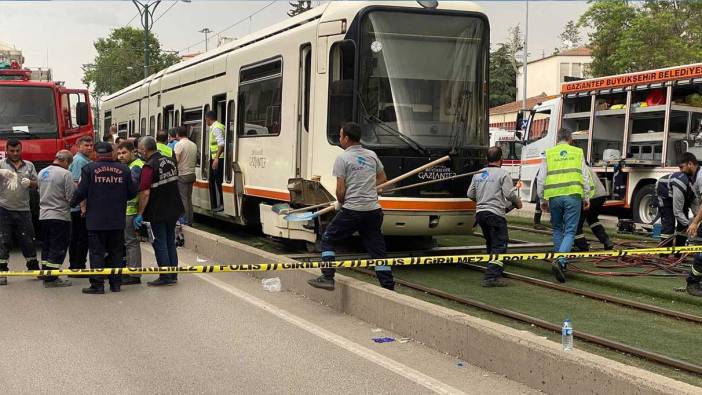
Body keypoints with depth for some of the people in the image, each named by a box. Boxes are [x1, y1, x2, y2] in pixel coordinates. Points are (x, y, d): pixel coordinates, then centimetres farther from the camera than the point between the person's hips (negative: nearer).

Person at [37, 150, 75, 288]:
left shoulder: (42, 172, 8)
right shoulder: (65, 174, -14)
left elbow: (41, 192, 16)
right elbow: (71, 197, -16)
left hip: (43, 215, 7)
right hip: (60, 216, -7)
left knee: (46, 246, 15)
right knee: (57, 248, -1)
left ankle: (46, 275, 19)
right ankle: (51, 278, -1)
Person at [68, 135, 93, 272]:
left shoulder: (87, 161, 17)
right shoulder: (79, 160, -13)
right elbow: (76, 184, -20)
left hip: (79, 207, 10)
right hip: (81, 206, -10)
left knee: (76, 237, 13)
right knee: (83, 237, -6)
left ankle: (74, 266, 20)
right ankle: (79, 266, -2)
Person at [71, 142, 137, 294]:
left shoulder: (89, 169, -6)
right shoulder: (124, 169, 2)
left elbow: (81, 192, -8)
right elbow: (132, 192, 4)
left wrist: (72, 203, 11)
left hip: (96, 220, -2)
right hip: (117, 220, 3)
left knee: (97, 252, 2)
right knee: (116, 252, 11)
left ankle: (97, 284, -1)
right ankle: (116, 283, 14)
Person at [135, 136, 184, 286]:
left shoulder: (149, 166, -18)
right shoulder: (170, 162, 6)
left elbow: (145, 193, -22)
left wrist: (140, 214, -17)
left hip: (158, 212, -7)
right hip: (173, 210, 7)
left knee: (160, 244, 2)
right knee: (170, 243, 15)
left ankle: (165, 277, 5)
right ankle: (173, 275, 20)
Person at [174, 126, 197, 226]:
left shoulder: (179, 144, -13)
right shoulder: (194, 145, 9)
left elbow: (176, 160, -19)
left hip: (182, 175, -7)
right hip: (192, 174, 7)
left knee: (183, 199, -2)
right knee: (189, 199, 13)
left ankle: (185, 221, -1)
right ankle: (190, 221, 16)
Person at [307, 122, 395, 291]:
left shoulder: (342, 158, -7)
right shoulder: (372, 155, 10)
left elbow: (340, 191, -10)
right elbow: (382, 179, 22)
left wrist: (341, 203, 10)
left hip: (352, 210, -5)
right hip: (373, 210, 5)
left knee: (328, 239, 11)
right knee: (377, 250, 9)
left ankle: (327, 278, 5)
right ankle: (389, 288, 5)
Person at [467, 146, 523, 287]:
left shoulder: (478, 175, 12)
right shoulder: (503, 174, -6)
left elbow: (470, 194, 15)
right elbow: (509, 194, -12)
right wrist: (518, 202, 7)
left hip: (480, 212, 7)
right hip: (495, 213, -7)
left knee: (491, 245, 19)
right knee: (499, 245, -6)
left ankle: (494, 272, 24)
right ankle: (491, 276, -18)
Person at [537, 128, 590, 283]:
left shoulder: (549, 154, 9)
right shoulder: (578, 152, 10)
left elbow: (541, 179, 8)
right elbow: (585, 177, 8)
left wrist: (542, 199, 16)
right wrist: (586, 197, 15)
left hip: (554, 196, 1)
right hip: (573, 195, -1)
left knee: (557, 229, 19)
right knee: (570, 231, -3)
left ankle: (561, 262, 22)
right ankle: (560, 260, -23)